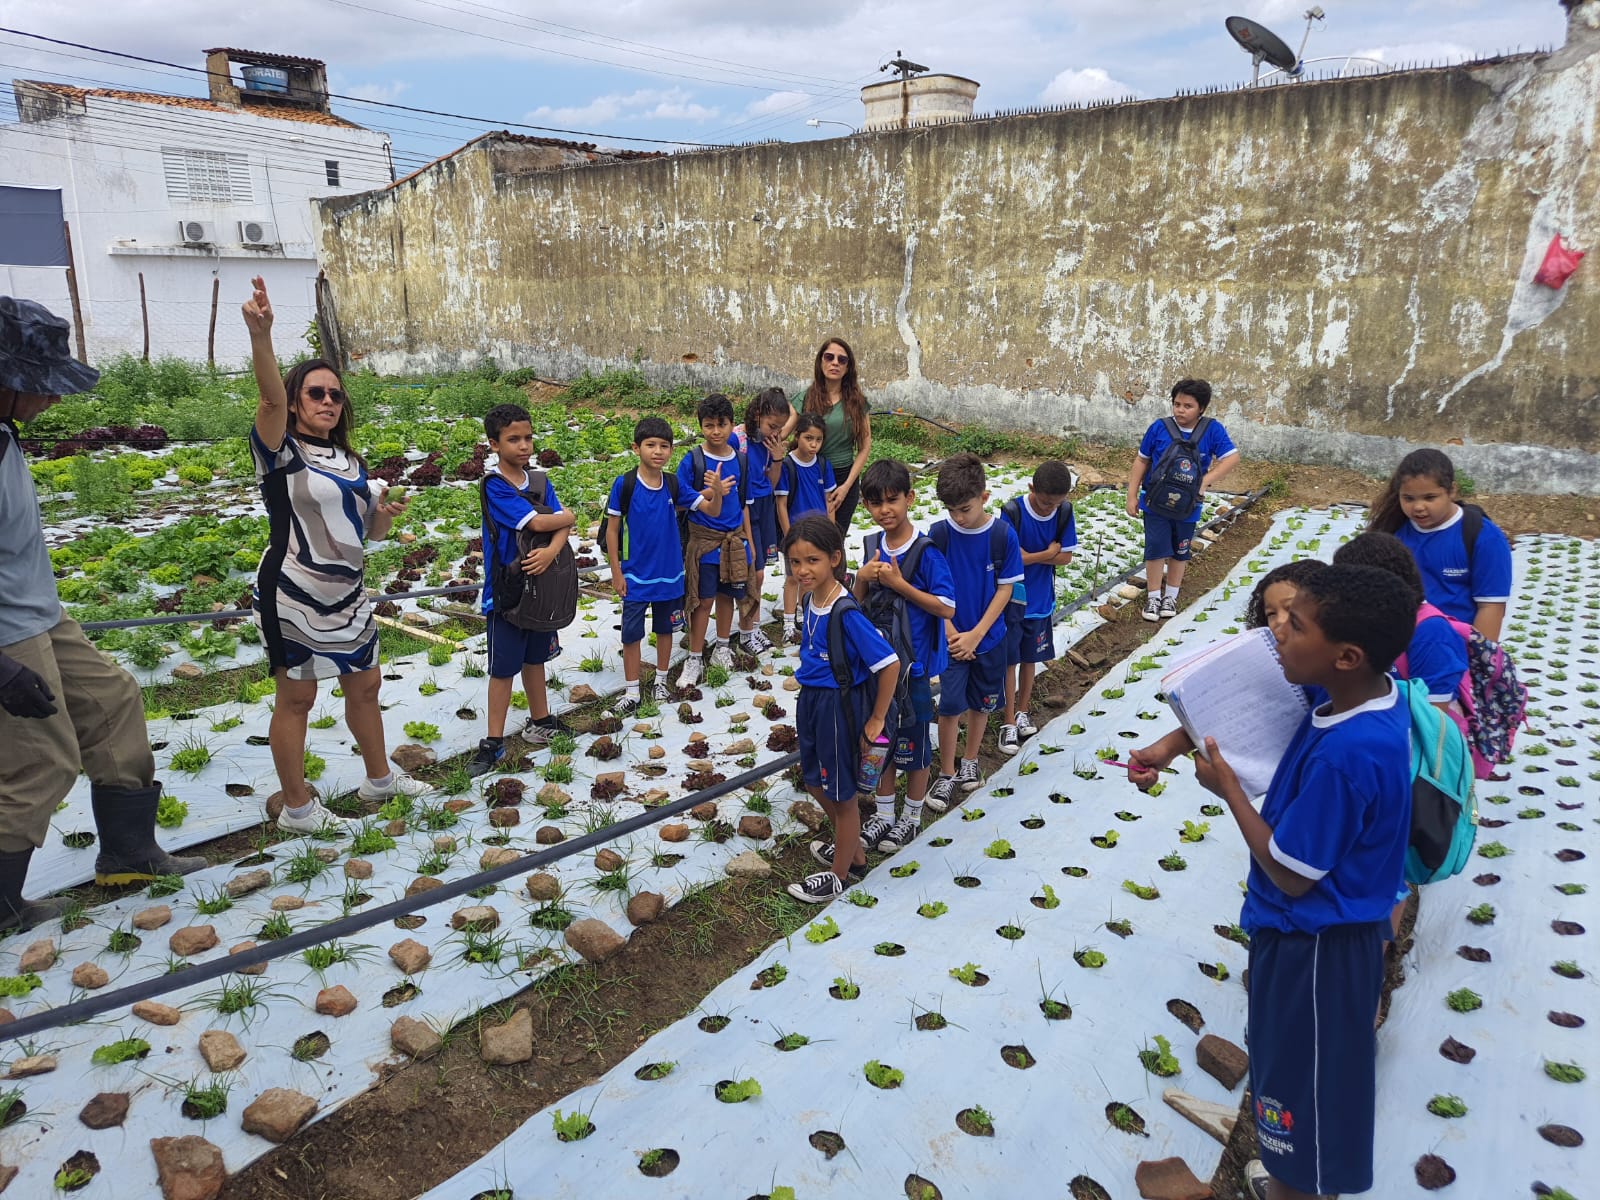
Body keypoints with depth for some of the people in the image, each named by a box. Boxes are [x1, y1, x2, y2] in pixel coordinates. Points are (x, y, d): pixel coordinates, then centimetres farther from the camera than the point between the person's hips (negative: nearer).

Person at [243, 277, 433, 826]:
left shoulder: (350, 462, 12)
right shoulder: (281, 454, -9)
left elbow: (371, 531, 16)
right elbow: (271, 398, -29)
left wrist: (386, 511, -7)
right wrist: (260, 335, -45)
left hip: (346, 595, 7)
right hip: (293, 596, -7)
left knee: (365, 685, 17)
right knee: (296, 699, 2)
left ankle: (379, 779, 35)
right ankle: (297, 808, 15)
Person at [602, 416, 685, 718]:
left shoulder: (673, 484, -4)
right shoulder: (624, 484, -13)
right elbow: (612, 529, -7)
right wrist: (616, 572, -8)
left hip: (670, 572, 3)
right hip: (635, 575, -3)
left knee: (665, 628, 16)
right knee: (631, 633, 4)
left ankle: (661, 681, 34)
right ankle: (631, 692, 17)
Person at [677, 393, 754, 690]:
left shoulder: (741, 460, 2)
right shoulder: (691, 461, -9)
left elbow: (744, 504, 9)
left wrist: (749, 541, 9)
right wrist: (713, 493, -28)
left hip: (734, 540, 4)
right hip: (704, 540, -3)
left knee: (726, 595, 15)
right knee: (704, 599, 1)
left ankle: (722, 646, 34)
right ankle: (694, 658, 13)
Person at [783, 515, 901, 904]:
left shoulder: (845, 613, -28)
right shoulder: (811, 598, -4)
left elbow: (890, 663, -26)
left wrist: (876, 719, -18)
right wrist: (810, 694, 15)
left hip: (840, 706, -9)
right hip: (811, 700, 9)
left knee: (841, 793, 12)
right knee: (813, 778, 24)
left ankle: (840, 873, 35)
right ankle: (852, 851, 47)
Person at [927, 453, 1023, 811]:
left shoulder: (1003, 535, -12)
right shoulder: (939, 533, -12)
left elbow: (1005, 589, -7)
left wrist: (976, 634, -12)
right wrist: (952, 633, -12)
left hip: (989, 636, 1)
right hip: (951, 637, -1)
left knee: (981, 702, 15)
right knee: (950, 705, -4)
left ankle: (969, 761, 35)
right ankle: (946, 774, 12)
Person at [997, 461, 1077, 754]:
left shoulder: (1064, 511, -7)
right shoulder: (1012, 512, -20)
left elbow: (1066, 557, -7)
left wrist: (1029, 556, -18)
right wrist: (1048, 553, -15)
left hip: (1041, 600, 4)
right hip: (1012, 599, -4)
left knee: (1030, 658, 17)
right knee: (1010, 661, 4)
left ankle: (1022, 712, 33)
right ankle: (1009, 722, 14)